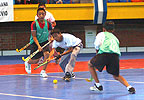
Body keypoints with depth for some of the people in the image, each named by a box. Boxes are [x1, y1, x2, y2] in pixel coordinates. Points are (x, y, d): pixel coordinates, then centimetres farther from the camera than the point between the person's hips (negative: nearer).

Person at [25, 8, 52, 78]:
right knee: (36, 61, -3)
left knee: (47, 53, -24)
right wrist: (38, 46, -26)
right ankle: (28, 62, 35)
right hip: (35, 43, -3)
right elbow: (34, 37, -16)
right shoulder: (34, 24, -16)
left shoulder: (48, 23, -8)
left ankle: (43, 72, -9)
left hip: (44, 42, 3)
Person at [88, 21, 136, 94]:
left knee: (90, 64, 22)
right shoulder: (114, 37, 37)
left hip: (104, 54, -4)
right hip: (116, 55, 4)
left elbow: (97, 44, 5)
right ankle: (129, 87, -4)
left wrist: (97, 50, 25)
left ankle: (98, 85, 19)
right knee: (116, 76, 20)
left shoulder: (101, 34, 23)